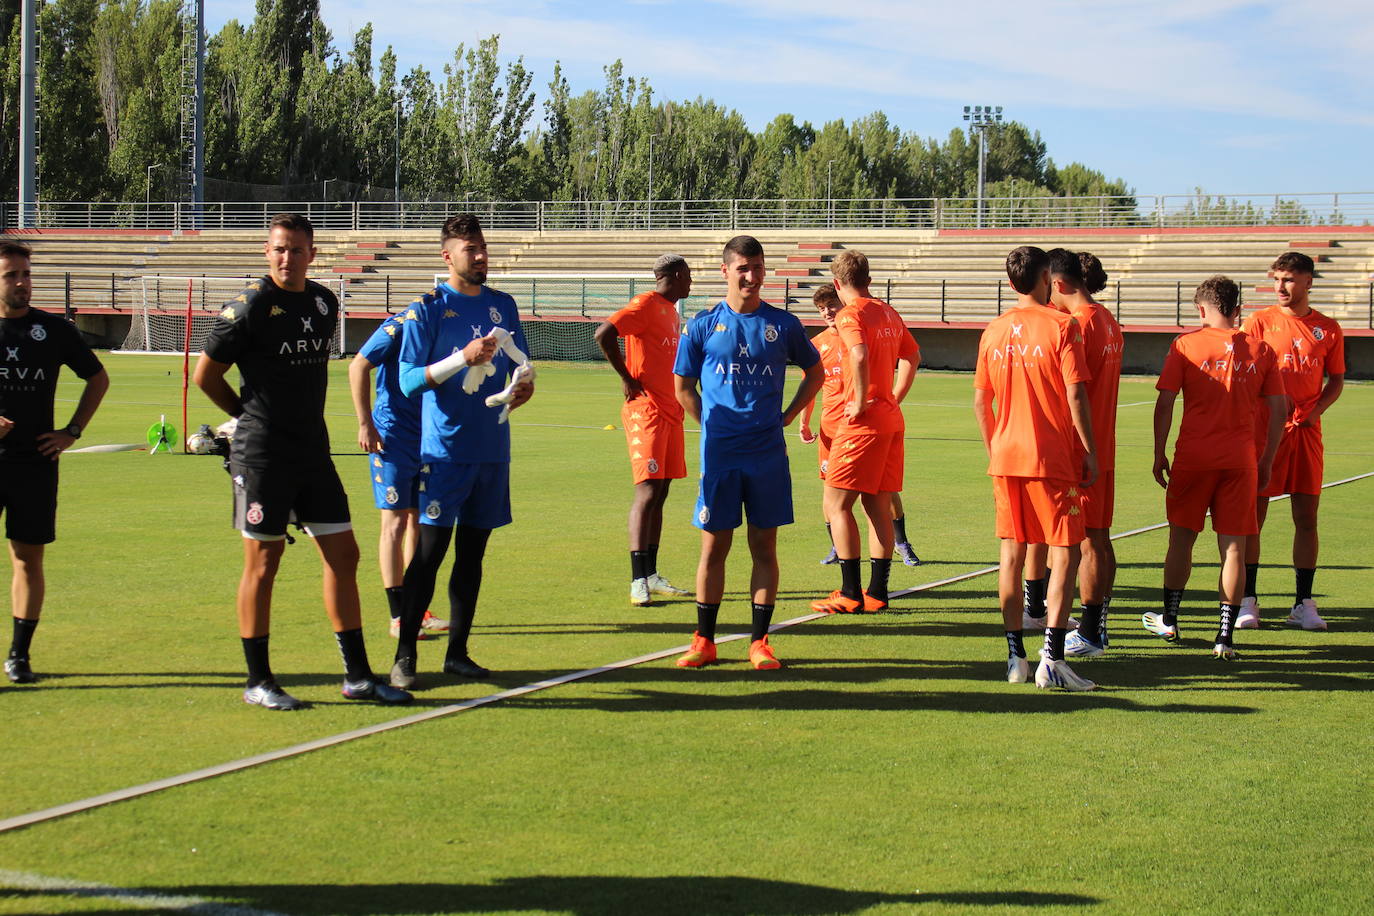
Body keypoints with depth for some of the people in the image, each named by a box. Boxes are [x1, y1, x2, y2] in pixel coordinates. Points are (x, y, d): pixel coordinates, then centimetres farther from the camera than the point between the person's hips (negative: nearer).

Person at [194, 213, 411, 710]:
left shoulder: (324, 302, 9)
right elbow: (205, 375, -4)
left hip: (313, 451, 7)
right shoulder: (251, 305, -11)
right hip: (262, 457, -7)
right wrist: (251, 416, 7)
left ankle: (357, 676, 15)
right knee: (263, 562, -1)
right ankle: (258, 681, 8)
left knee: (343, 555, 7)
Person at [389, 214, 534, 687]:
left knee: (473, 553, 9)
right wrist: (464, 357, -21)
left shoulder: (503, 305, 12)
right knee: (430, 551, -7)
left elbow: (520, 365, 20)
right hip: (444, 449, -5)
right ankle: (404, 656, -2)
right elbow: (409, 380, -9)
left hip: (493, 449, 5)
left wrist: (524, 385, -3)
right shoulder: (428, 308, -4)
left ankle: (458, 652, 16)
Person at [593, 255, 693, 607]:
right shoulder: (646, 305, -11)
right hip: (646, 411, -9)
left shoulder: (671, 310, 18)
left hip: (669, 412, 9)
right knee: (648, 492, -12)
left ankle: (651, 575, 16)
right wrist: (626, 378, -16)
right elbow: (603, 334, -23)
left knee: (660, 492, 11)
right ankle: (638, 581, -12)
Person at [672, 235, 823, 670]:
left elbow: (815, 373, 17)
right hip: (719, 453, -1)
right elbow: (683, 388, 11)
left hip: (768, 454, 1)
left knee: (765, 547, 4)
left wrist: (784, 417, 8)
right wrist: (713, 425, 3)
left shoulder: (783, 324, 4)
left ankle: (759, 641, 10)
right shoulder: (702, 325, 2)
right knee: (713, 547, 3)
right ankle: (704, 640, 12)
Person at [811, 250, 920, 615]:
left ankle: (850, 594, -6)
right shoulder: (889, 313, 14)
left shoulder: (850, 314, -11)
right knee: (878, 506, 12)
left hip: (864, 421, -8)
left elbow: (860, 355, -29)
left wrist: (861, 403, -19)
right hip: (891, 418, 8)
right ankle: (877, 592, 14)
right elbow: (912, 356, 27)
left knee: (836, 503, -3)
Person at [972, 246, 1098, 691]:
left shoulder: (993, 331, 7)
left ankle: (1015, 657, 11)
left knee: (1012, 551, 10)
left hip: (1006, 456, 5)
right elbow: (1076, 395, -13)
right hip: (1053, 458, -5)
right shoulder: (1062, 326, -8)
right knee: (1066, 552, -1)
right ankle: (1052, 659, -10)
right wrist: (1090, 451, -6)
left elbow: (981, 399, 11)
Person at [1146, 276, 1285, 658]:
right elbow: (1278, 412, 4)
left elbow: (1164, 404, -5)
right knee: (1234, 547, 3)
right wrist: (1267, 462, 13)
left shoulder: (1185, 344, -2)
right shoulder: (1261, 350, 4)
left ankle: (1169, 619, 26)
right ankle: (1225, 635, 1)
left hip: (1193, 456, -1)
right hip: (1239, 459, 1)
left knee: (1182, 537, 14)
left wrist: (1159, 455, 4)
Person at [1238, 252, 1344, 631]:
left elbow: (1336, 379, 14)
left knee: (1307, 517, 3)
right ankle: (1248, 600, 7)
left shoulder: (1328, 329, 7)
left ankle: (1303, 603, 11)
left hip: (1306, 430, 2)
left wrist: (1316, 409, -4)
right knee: (1253, 514, -1)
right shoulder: (1260, 321, 1)